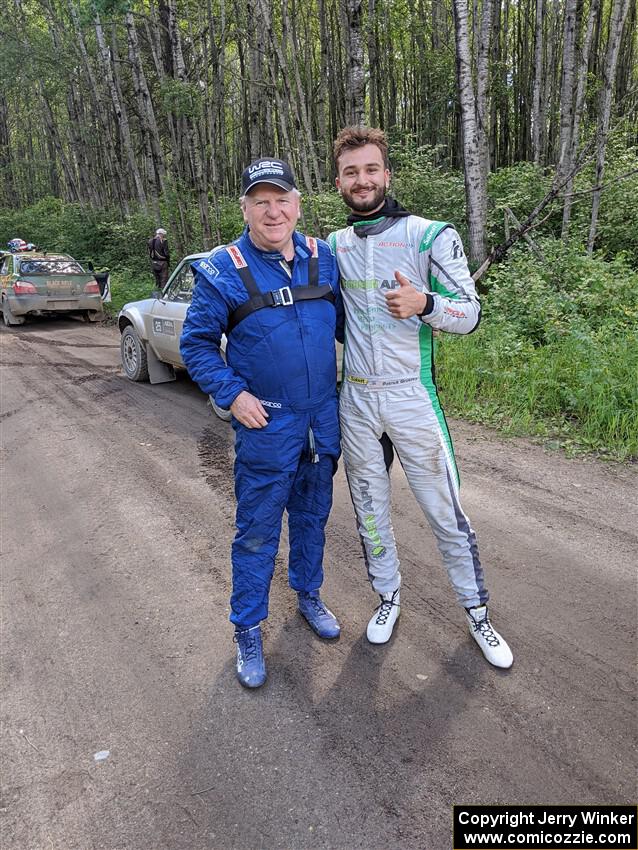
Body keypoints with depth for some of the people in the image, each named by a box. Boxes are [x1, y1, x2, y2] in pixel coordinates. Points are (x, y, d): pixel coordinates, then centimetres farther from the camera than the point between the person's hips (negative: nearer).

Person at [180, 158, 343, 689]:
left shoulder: (323, 257, 2)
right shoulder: (223, 270, -9)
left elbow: (344, 321, 15)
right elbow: (196, 344, -4)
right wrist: (231, 394, -15)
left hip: (324, 417, 4)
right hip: (266, 423, -4)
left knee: (313, 514, 19)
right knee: (258, 531, 5)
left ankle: (309, 594, 43)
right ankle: (248, 630, 25)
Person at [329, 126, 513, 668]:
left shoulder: (431, 235, -7)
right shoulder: (333, 245, 6)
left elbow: (471, 314, -7)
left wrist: (424, 302, -25)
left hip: (412, 398, -4)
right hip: (356, 400, 4)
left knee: (445, 511, 5)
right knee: (369, 508, 15)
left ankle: (477, 612, 26)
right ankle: (389, 596, 37)